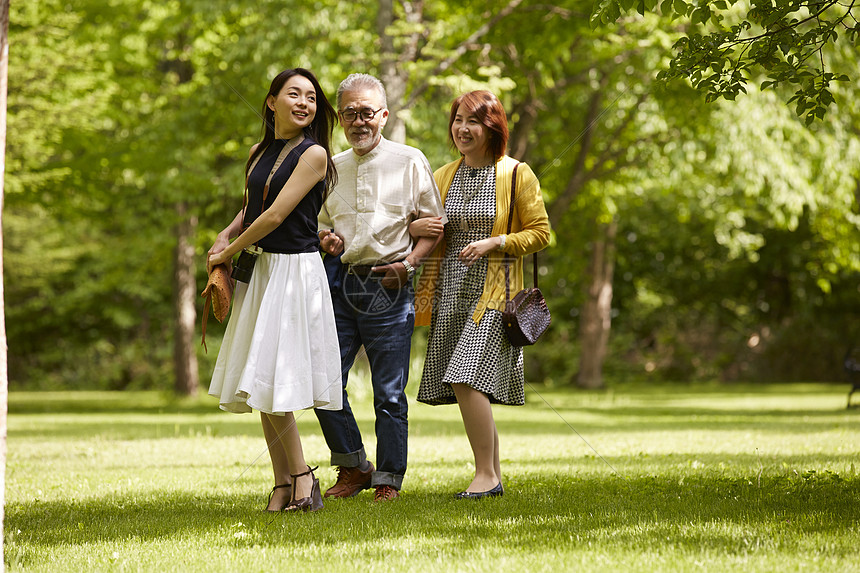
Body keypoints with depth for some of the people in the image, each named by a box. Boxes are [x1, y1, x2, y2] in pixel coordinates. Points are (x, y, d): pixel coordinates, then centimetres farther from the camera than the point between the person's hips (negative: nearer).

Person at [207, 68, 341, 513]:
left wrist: (229, 253, -5)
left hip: (295, 270, -7)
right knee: (261, 383, 5)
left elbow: (276, 215, -14)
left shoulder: (313, 154, -9)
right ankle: (283, 485, 10)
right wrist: (226, 236, 10)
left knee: (273, 379, -11)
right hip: (261, 269, 7)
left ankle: (301, 476, 2)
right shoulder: (258, 153, 13)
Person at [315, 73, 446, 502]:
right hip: (340, 284, 4)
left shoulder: (409, 162, 2)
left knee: (389, 392, -1)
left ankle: (388, 479, 10)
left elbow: (434, 224, 4)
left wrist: (410, 262, -12)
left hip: (388, 287, -4)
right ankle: (353, 466, 16)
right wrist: (325, 240, 3)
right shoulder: (331, 168, 14)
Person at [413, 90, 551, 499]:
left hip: (493, 291, -6)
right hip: (450, 292, 6)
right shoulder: (443, 177, 14)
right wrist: (414, 228, -2)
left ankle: (486, 475, -10)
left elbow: (540, 233, -1)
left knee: (467, 378, -18)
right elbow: (420, 224, 22)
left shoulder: (517, 175, -1)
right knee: (471, 387, 6)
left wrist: (495, 243, -14)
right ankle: (494, 475, 16)